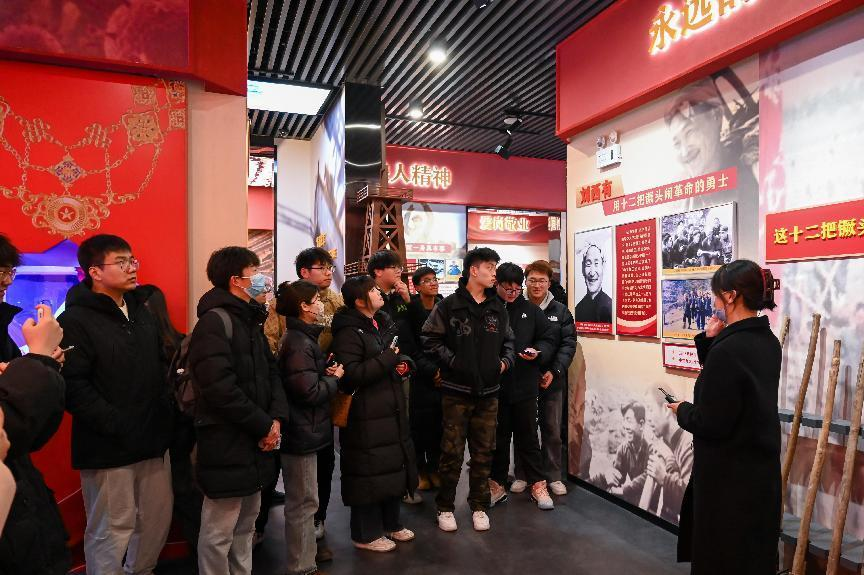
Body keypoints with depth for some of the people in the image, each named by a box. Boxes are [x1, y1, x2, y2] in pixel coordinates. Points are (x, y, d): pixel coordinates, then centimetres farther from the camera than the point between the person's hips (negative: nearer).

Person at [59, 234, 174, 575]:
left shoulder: (141, 311, 13)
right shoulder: (76, 320, -11)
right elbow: (74, 387, -20)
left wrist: (167, 405, 9)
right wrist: (117, 425, -20)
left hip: (154, 438, 7)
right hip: (108, 447, -7)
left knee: (158, 518, 16)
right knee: (113, 529, 4)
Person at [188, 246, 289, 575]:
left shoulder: (250, 320, 13)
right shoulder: (214, 322, -16)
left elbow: (271, 372, 12)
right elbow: (221, 390, -24)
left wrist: (276, 418, -4)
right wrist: (264, 426, -16)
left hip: (254, 441, 9)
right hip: (227, 445, -9)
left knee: (245, 526, 20)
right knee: (219, 532, 5)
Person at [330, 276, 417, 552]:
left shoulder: (384, 324, 13)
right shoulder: (349, 332, -16)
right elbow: (351, 375, -26)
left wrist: (403, 364, 4)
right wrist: (388, 359, -20)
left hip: (391, 410, 9)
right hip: (366, 415, -9)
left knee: (393, 465, 16)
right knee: (369, 472, 1)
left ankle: (390, 523, 34)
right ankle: (366, 534, 19)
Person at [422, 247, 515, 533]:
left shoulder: (498, 308, 10)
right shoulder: (450, 305, -6)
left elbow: (508, 340, 20)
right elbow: (430, 338, -7)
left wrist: (506, 360, 2)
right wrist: (452, 361, -15)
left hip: (488, 391, 5)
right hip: (457, 390, -4)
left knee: (483, 452, 12)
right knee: (452, 451, 3)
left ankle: (479, 506, 27)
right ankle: (445, 507, 20)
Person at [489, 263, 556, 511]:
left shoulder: (531, 310, 4)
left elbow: (548, 339, 7)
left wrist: (538, 352, -11)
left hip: (524, 384, 1)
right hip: (494, 385, -1)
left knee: (527, 435, 10)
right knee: (498, 436, 12)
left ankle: (538, 484, 23)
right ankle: (497, 484, 26)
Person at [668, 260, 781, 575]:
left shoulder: (728, 349, -26)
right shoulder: (768, 342, 2)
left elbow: (710, 424, -25)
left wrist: (683, 410, -6)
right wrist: (710, 342, 0)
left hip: (729, 475, -9)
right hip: (761, 467, 9)